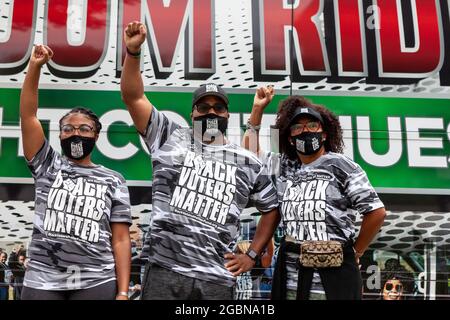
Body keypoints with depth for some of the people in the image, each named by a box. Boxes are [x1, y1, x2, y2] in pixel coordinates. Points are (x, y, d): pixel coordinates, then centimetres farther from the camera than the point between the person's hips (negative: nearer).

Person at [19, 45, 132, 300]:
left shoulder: (113, 181, 9)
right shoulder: (48, 166, 12)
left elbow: (120, 240, 4)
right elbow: (28, 115, 2)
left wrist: (123, 292, -4)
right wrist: (34, 67, -8)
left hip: (97, 282, 0)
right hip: (42, 280, 1)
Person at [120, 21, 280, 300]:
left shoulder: (248, 163, 13)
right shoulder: (171, 138, 9)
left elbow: (272, 209, 21)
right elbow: (133, 97, 3)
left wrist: (252, 255, 13)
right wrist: (133, 51, -10)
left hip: (217, 279, 2)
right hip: (164, 271, -1)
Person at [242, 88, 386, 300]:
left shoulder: (339, 165, -2)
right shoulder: (284, 167, 12)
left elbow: (376, 212, -3)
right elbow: (250, 152, 24)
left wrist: (355, 253, 2)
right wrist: (257, 109, 17)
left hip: (333, 275, -4)